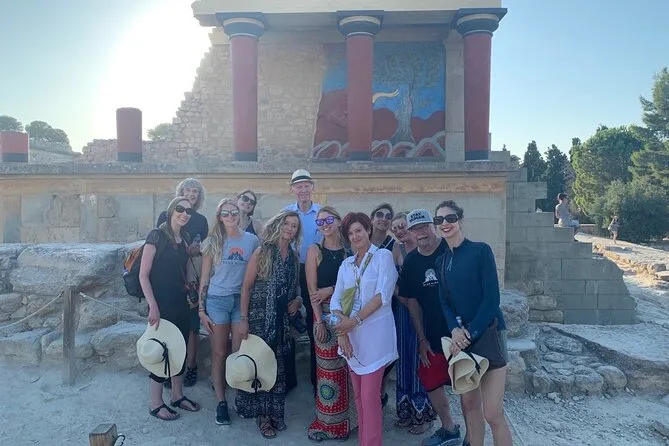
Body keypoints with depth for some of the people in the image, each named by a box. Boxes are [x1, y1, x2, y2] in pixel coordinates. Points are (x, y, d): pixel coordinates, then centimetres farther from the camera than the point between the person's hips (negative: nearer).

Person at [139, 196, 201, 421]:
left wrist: (190, 294, 5)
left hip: (181, 304, 7)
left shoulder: (184, 239, 9)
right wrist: (153, 306, -18)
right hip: (162, 305, -7)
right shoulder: (157, 235, -11)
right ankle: (156, 404, 18)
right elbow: (143, 275, -14)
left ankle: (177, 396, 31)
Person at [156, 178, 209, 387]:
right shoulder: (166, 216, 5)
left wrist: (197, 250, -5)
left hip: (193, 276, 2)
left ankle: (191, 366, 13)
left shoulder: (201, 220, 12)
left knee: (192, 322, 3)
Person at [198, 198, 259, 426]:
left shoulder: (251, 240, 3)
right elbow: (205, 277, 3)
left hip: (242, 300, 1)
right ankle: (221, 402, 14)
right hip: (217, 300, 0)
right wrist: (201, 309, -1)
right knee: (219, 353, 5)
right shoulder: (213, 242, 2)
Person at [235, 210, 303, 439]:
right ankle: (262, 414, 18)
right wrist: (243, 319, -13)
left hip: (283, 319, 5)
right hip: (260, 317, -4)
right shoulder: (262, 252, -8)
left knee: (278, 367, 11)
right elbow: (246, 287, -9)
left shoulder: (294, 257, 7)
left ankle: (275, 413, 27)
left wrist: (298, 300, -3)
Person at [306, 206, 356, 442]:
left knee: (347, 367, 7)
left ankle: (345, 419, 23)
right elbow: (312, 289, -5)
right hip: (325, 314, -2)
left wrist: (331, 290, -10)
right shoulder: (315, 250, -1)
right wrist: (319, 321, -12)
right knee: (328, 367, 2)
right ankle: (327, 421, 17)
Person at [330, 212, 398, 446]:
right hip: (351, 335, 5)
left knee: (370, 396, -4)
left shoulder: (383, 256, -2)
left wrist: (355, 320, -16)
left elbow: (383, 295, -13)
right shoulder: (346, 264, 13)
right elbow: (336, 300, 6)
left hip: (374, 334, -5)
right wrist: (341, 331, -9)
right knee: (359, 395, 13)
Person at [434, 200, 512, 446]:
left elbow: (492, 298, -12)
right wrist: (455, 330, -13)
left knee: (493, 413, -7)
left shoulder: (480, 250, -8)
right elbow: (444, 302, 6)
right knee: (469, 404, 12)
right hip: (461, 336, 6)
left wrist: (471, 332, -16)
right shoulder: (441, 261, 10)